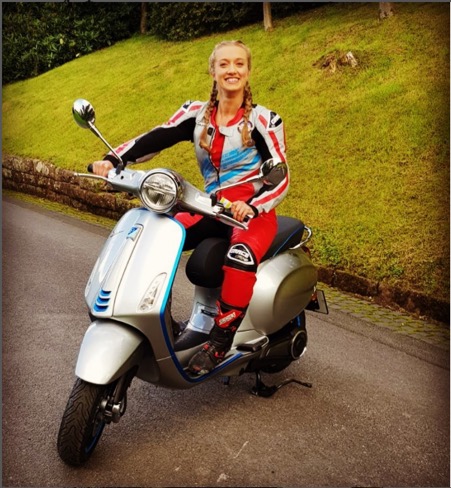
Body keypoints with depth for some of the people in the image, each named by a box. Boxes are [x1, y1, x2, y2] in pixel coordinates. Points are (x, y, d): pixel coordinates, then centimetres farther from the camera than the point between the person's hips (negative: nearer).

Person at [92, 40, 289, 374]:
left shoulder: (263, 120, -4)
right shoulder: (197, 114, 7)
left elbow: (281, 180, -11)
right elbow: (155, 139, -6)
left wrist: (250, 207, -30)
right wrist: (113, 160, -23)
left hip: (254, 212, -5)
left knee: (240, 258, -37)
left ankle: (220, 341, -23)